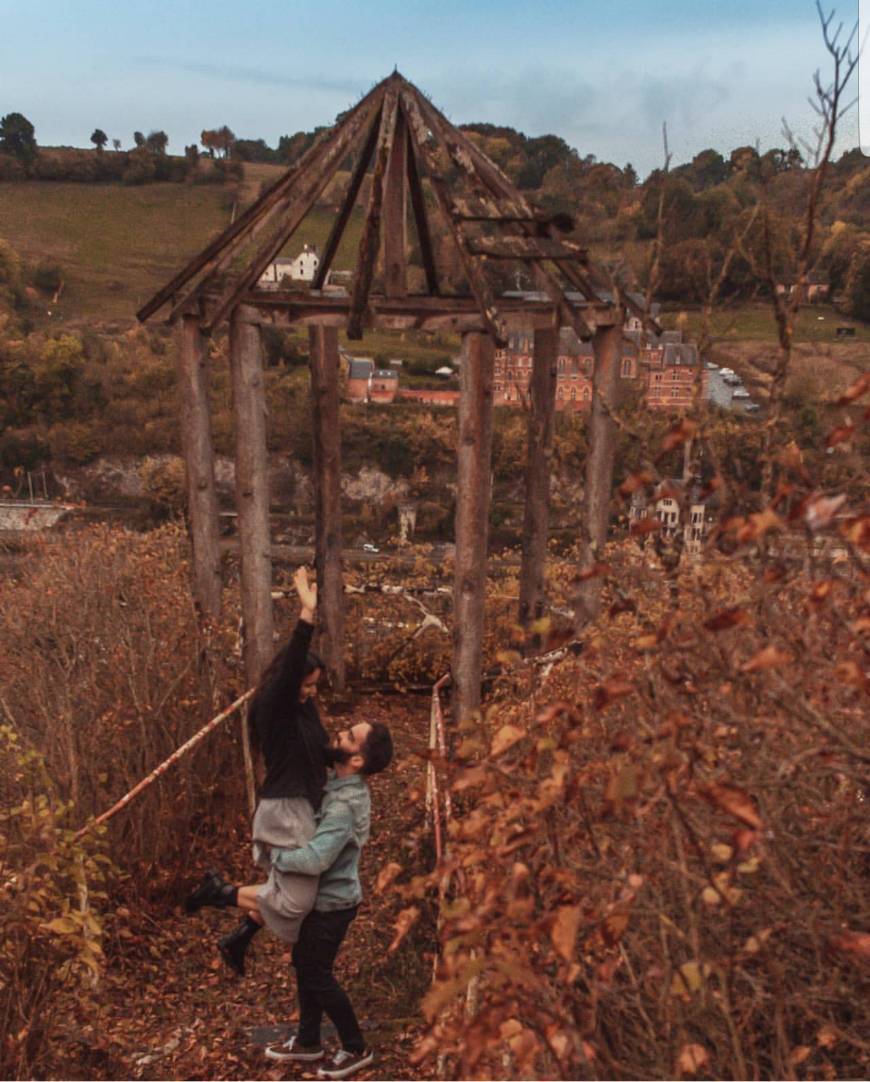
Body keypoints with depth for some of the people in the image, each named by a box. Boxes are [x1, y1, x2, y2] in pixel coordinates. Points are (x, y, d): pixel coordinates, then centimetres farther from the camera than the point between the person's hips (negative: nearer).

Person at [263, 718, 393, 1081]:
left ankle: (356, 1049, 27)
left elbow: (314, 859, -41)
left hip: (330, 903, -9)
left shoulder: (344, 805, -33)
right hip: (323, 898, 9)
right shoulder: (343, 786, -3)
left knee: (318, 975, 8)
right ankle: (307, 1042, 41)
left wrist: (274, 853, -25)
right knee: (304, 965, 22)